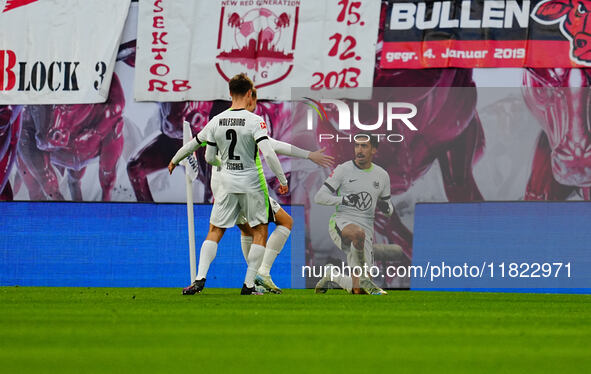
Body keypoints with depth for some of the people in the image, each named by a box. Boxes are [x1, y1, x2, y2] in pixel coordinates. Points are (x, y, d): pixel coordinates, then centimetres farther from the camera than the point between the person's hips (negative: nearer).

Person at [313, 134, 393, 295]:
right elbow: (319, 197, -2)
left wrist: (385, 207, -4)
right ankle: (363, 278, -27)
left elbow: (388, 209, 21)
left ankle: (331, 275, 29)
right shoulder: (343, 170, 1)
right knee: (358, 232, -43)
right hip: (341, 221, -4)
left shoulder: (382, 176, 11)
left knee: (357, 290, -3)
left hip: (365, 226, 4)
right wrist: (345, 200, -17)